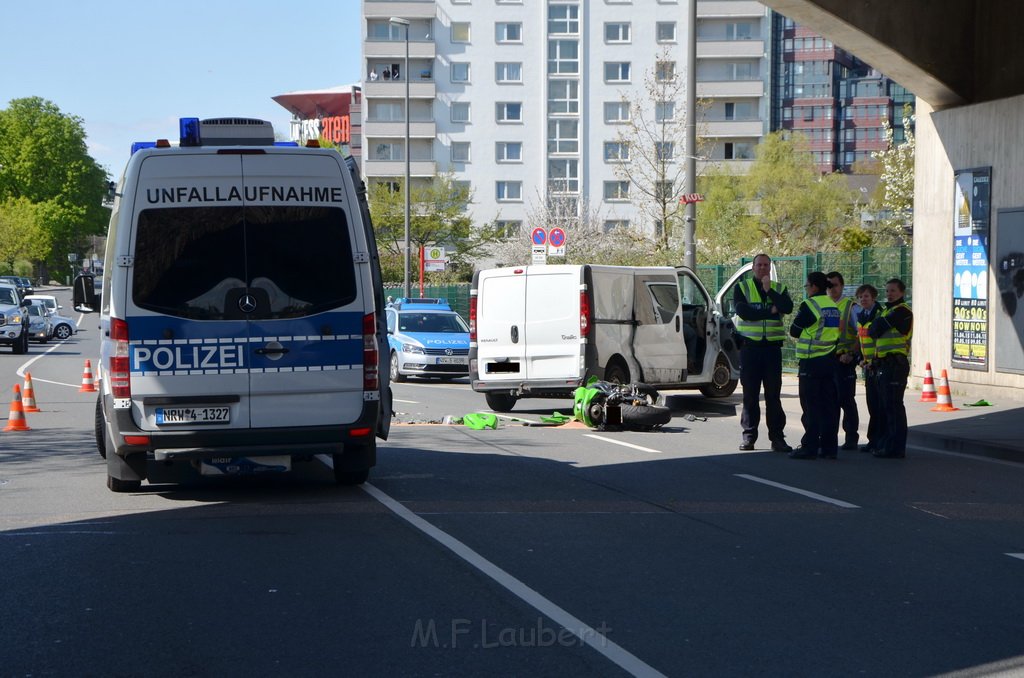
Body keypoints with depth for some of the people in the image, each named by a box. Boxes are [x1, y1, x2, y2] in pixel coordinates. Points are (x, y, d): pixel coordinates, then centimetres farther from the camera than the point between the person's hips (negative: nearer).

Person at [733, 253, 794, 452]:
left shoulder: (779, 288, 11)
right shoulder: (742, 288, 6)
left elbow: (788, 308, -9)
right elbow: (742, 311, -12)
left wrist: (769, 291, -15)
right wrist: (770, 311, -11)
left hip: (772, 346, 1)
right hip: (750, 345, -1)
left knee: (774, 394, 0)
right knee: (750, 393, 1)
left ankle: (777, 436, 2)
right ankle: (749, 435, 7)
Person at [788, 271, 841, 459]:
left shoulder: (810, 305, -12)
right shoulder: (833, 306, 11)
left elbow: (794, 331, -7)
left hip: (812, 361, -7)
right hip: (830, 359, 7)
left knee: (811, 406, -4)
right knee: (829, 406, 8)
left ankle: (809, 448, -5)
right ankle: (829, 447, 10)